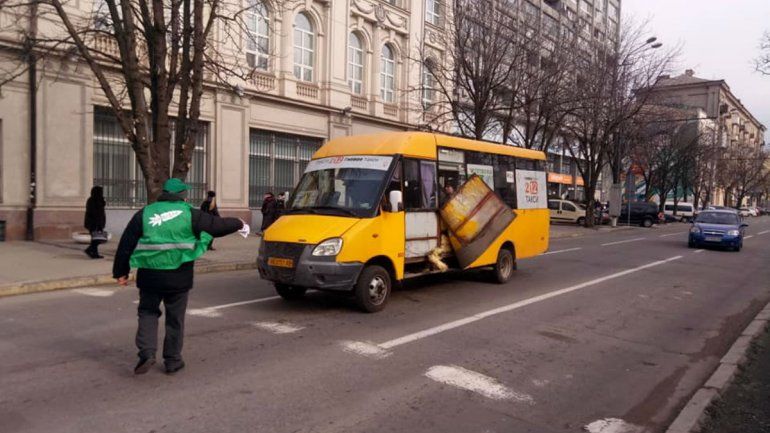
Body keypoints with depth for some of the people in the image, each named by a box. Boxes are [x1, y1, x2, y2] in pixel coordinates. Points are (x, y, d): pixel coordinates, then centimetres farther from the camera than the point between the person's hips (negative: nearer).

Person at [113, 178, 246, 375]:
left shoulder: (144, 214, 5)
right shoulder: (190, 214, 0)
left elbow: (126, 244, 5)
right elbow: (218, 225, 7)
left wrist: (121, 272, 12)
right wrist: (239, 224, 25)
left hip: (149, 275, 1)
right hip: (178, 277, -1)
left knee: (147, 313, 17)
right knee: (175, 318, 11)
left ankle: (147, 353, 0)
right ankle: (172, 361, 19)